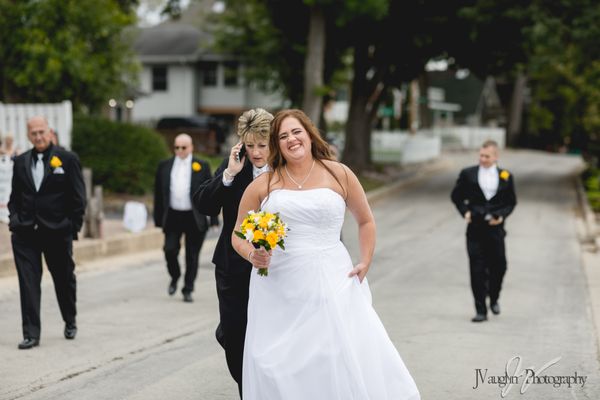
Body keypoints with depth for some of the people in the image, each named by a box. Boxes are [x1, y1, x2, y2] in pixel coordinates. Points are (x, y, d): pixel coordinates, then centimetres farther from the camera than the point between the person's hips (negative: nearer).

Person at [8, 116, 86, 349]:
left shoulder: (68, 159, -3)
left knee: (64, 279, 14)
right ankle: (31, 334, 0)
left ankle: (70, 322, 37)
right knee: (28, 284, -3)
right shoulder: (20, 162, 8)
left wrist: (73, 227, -7)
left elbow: (78, 197, -3)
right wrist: (14, 219, 0)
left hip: (57, 232, -2)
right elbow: (14, 196, 14)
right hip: (25, 234, 2)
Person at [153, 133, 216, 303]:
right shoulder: (165, 166, 7)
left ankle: (188, 290, 15)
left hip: (194, 218, -1)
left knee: (192, 256, 3)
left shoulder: (202, 166, 2)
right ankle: (174, 278, 19)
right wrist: (159, 219, 5)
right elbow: (158, 193, 10)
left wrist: (214, 218, -3)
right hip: (173, 216, 1)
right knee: (170, 249, -10)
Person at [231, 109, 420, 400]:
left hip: (331, 286, 0)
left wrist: (365, 262, 6)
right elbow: (238, 235, 12)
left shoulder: (338, 175, 5)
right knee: (279, 372, 0)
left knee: (346, 366, -8)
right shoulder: (262, 185, 5)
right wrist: (252, 255, -8)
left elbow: (365, 221, 18)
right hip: (279, 292, 1)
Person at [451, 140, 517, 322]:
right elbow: (456, 196, 11)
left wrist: (502, 216, -6)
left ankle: (494, 299, 35)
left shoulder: (506, 176, 4)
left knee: (498, 266, 7)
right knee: (477, 270, -2)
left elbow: (511, 202, 11)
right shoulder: (468, 174, 2)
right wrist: (464, 211, -4)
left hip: (495, 229, 1)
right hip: (475, 229, -1)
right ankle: (480, 310, 2)